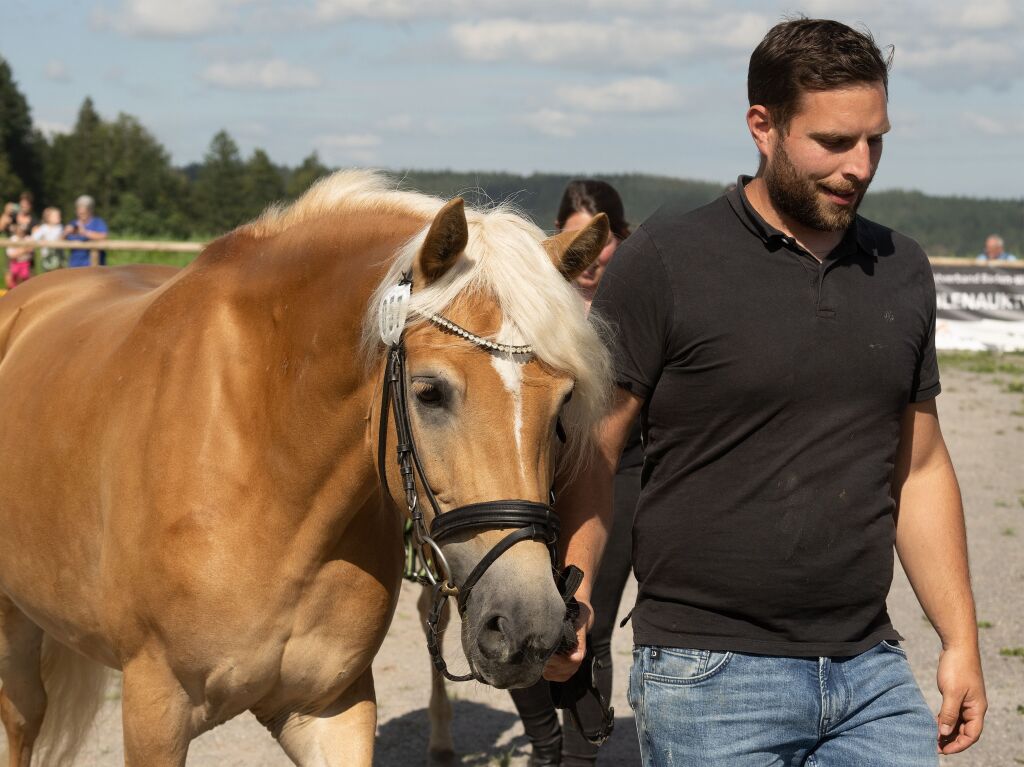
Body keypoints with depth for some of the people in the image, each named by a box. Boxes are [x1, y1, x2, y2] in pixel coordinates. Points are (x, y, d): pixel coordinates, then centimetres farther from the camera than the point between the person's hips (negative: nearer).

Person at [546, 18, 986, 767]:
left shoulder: (903, 272, 9)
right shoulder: (665, 262, -7)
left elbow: (920, 469, 14)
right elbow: (591, 456, -7)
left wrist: (961, 640, 10)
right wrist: (570, 600, -20)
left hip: (871, 673, 5)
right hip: (708, 671, -4)